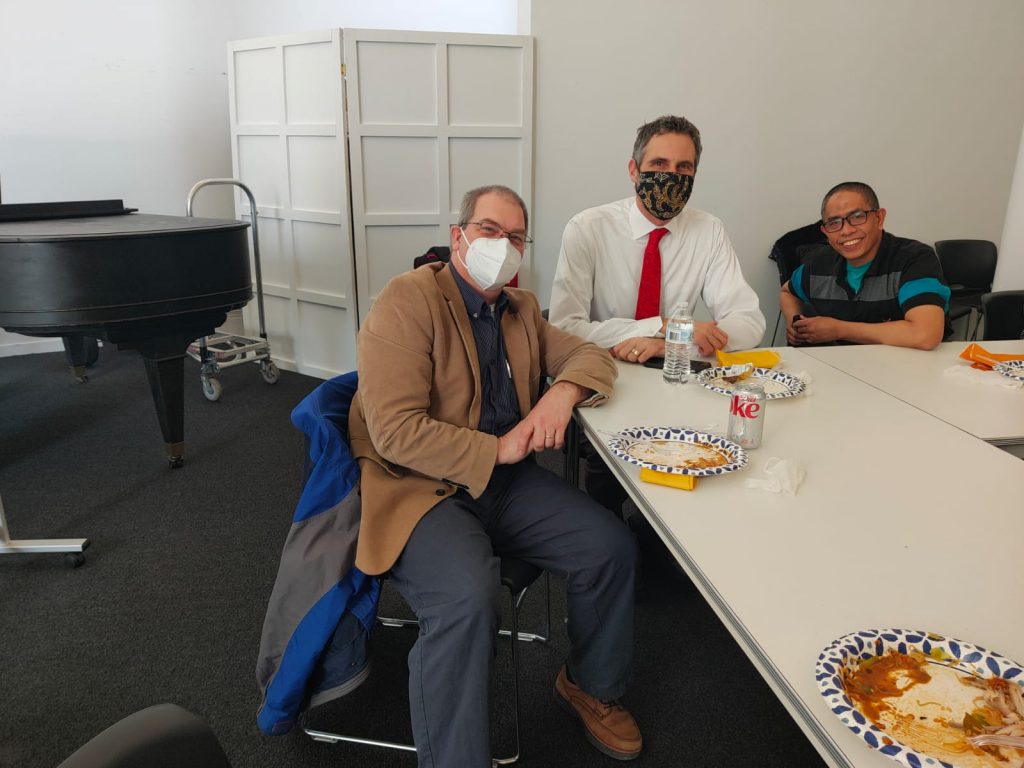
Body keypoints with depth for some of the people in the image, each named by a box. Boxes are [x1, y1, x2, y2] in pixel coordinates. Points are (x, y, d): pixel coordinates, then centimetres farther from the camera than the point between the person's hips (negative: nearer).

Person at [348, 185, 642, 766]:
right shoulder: (408, 299, -12)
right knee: (468, 597, -33)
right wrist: (497, 450, -16)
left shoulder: (521, 309, 13)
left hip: (506, 480, 7)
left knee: (613, 548, -6)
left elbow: (591, 355, 15)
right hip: (419, 487, -7)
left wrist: (562, 393, -9)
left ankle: (591, 685, 22)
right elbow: (395, 433, -19)